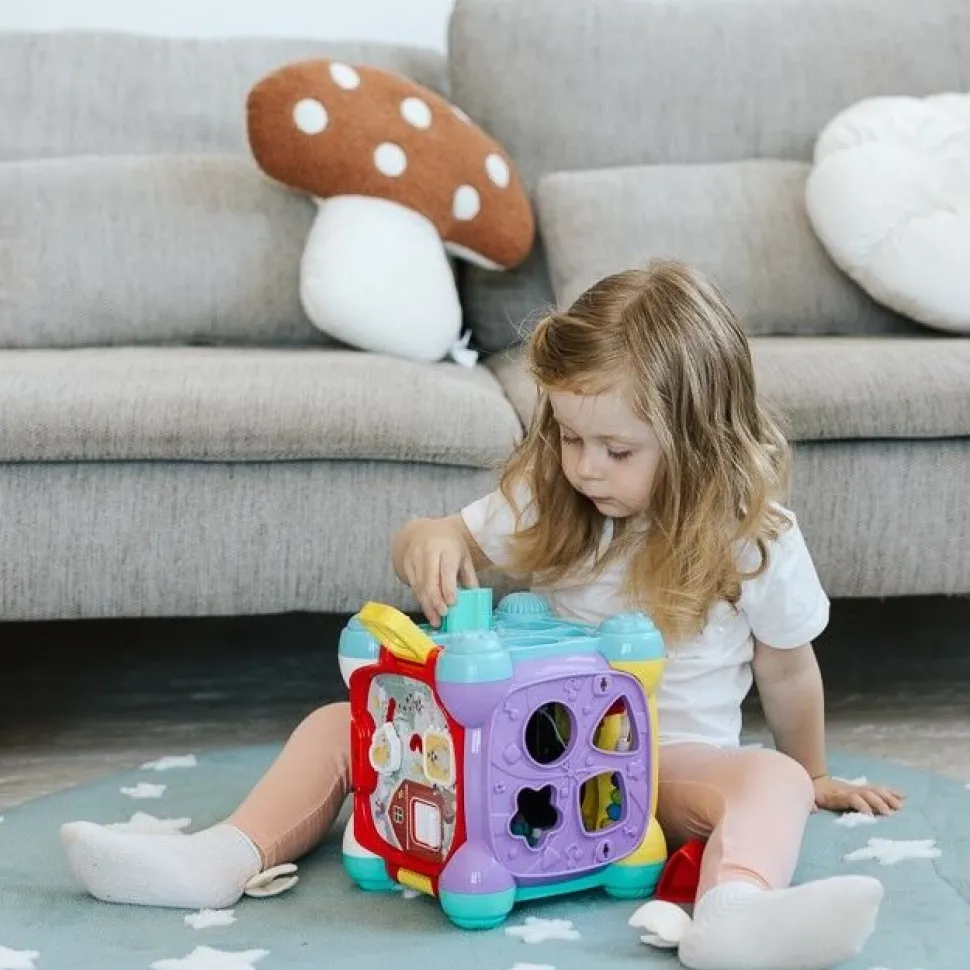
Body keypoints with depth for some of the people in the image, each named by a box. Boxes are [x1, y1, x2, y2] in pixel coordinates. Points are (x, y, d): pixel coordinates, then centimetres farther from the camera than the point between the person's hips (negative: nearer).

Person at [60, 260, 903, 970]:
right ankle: (230, 854, -27)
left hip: (670, 761, -3)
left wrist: (811, 777, 17)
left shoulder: (753, 537, -9)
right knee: (339, 725, -6)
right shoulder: (545, 499, 0)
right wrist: (430, 539, -19)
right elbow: (458, 542, 7)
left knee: (771, 782, -35)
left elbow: (787, 670, 4)